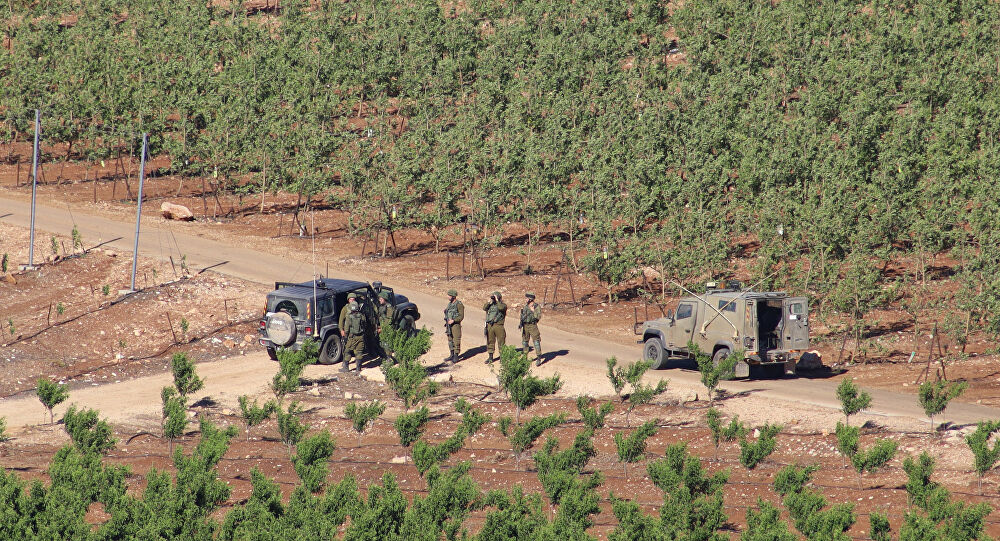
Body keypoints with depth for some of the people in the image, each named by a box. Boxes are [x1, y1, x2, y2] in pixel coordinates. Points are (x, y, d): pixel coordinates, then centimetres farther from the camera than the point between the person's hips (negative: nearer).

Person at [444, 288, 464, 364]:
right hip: (449, 325, 9)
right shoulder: (450, 304, 13)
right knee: (450, 341, 12)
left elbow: (461, 316, -15)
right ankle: (452, 356, 20)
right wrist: (446, 325, 17)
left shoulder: (459, 304, -12)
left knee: (456, 341, -6)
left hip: (455, 325, -9)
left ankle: (456, 357, -3)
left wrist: (453, 320, -24)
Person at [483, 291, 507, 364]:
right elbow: (484, 308, 0)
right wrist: (489, 302, -5)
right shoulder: (490, 305, 14)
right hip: (490, 325, 5)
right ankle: (490, 357, 17)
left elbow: (501, 308, -21)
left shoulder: (503, 305, 2)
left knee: (501, 342, -2)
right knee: (490, 342, 9)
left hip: (498, 326, -5)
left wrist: (497, 300, -12)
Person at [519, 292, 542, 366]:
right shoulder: (525, 306, 9)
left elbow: (539, 317, -18)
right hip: (525, 326, 6)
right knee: (524, 341, 12)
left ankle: (539, 359, -6)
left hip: (533, 326, -6)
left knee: (536, 342, -7)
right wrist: (521, 323, 1)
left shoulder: (537, 307, -9)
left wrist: (533, 311, -26)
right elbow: (522, 316, 13)